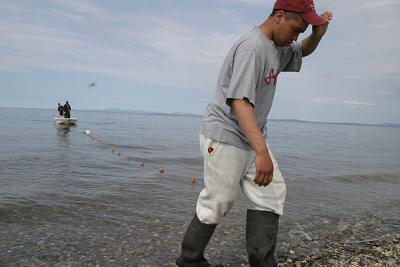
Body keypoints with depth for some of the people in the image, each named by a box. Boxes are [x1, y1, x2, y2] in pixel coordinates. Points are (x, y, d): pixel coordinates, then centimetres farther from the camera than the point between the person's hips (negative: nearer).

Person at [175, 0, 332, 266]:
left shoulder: (279, 49, 12)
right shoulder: (252, 46, -19)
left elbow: (303, 51, 32)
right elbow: (240, 101, -30)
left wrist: (318, 33, 8)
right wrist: (262, 151, -39)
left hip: (253, 138, 10)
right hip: (225, 137, -9)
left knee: (272, 193, 3)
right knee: (218, 204, -1)